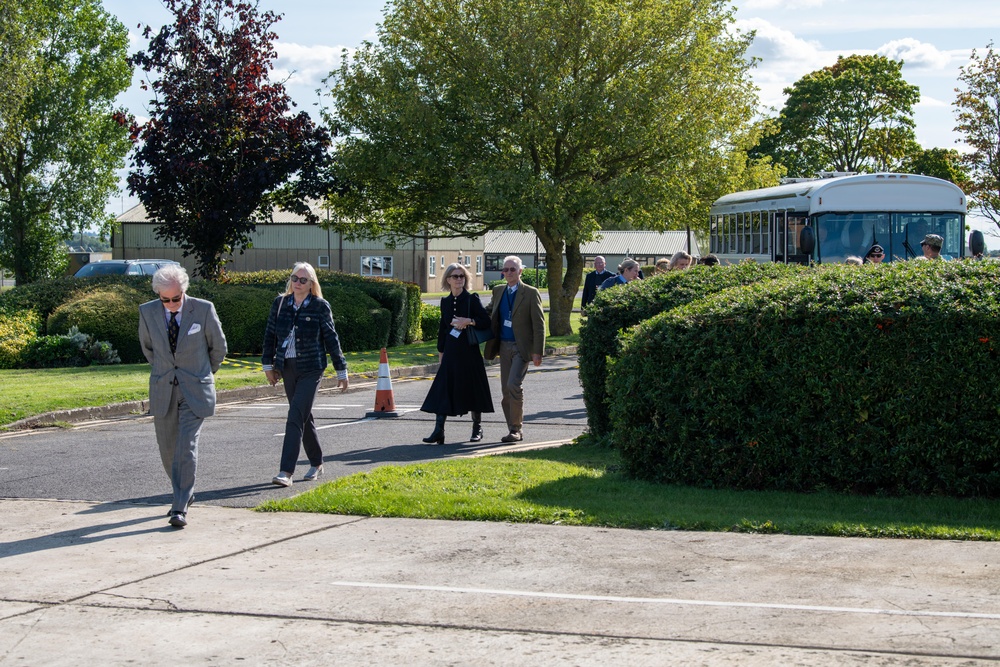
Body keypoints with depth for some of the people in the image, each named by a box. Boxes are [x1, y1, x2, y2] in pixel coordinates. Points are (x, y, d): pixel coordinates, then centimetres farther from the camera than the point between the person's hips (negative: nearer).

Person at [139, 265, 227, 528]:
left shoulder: (203, 309, -11)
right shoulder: (147, 311, -4)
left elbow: (218, 346, 5)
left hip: (195, 391, -3)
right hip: (162, 390, 3)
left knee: (187, 447, -12)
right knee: (167, 449, 11)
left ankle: (180, 507, -9)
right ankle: (184, 493, 34)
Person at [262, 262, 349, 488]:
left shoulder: (320, 307, -4)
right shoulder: (280, 303, 6)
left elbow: (331, 340, 0)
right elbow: (270, 335, 13)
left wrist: (341, 370, 3)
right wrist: (268, 364, 9)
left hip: (310, 369, -5)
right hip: (287, 368, 5)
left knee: (296, 418, -13)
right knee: (303, 417, 14)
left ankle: (286, 471, -16)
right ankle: (316, 463, 29)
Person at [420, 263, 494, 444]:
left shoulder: (472, 299, -3)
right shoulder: (445, 301, 10)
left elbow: (486, 322, -7)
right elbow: (442, 328, 15)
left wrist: (468, 321, -20)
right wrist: (440, 354, 14)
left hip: (469, 351, -3)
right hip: (451, 352, 3)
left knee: (472, 389, 4)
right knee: (444, 389, -5)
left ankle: (477, 429, 18)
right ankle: (439, 430, -7)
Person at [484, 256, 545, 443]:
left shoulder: (531, 293, -5)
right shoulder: (498, 291, 11)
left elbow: (539, 325, -7)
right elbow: (489, 314, 24)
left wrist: (537, 352, -12)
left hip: (522, 347, -6)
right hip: (504, 346, 6)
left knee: (513, 385, -18)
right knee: (506, 389, 6)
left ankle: (516, 429, -8)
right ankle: (514, 430, 15)